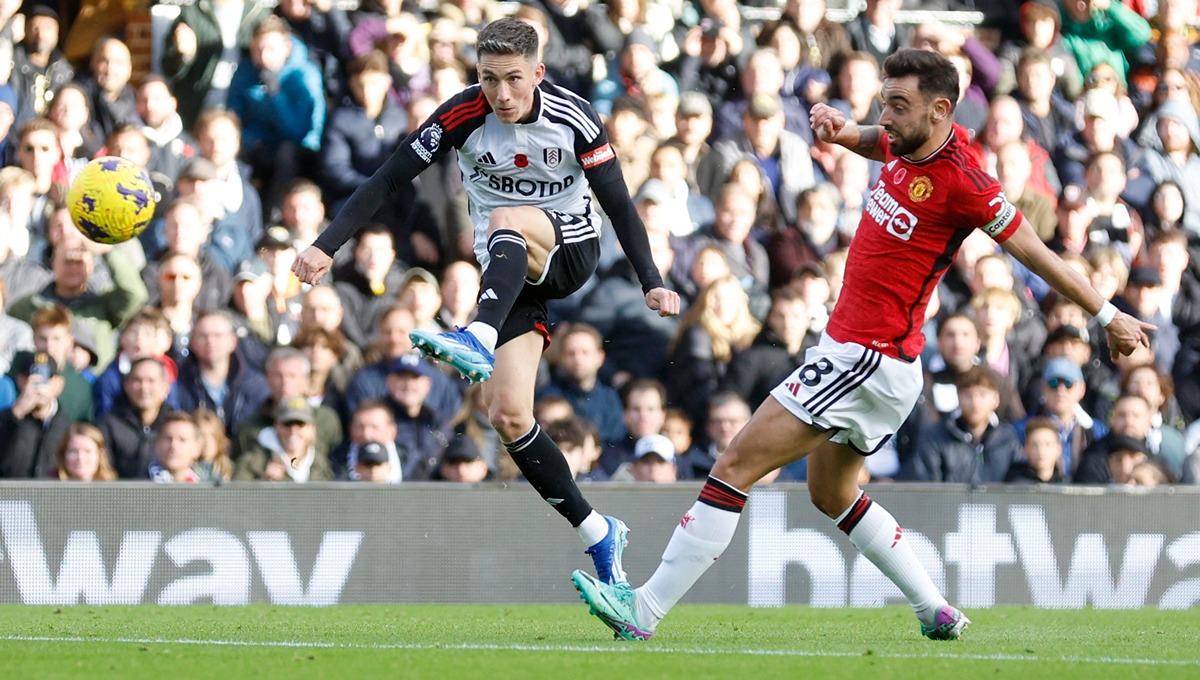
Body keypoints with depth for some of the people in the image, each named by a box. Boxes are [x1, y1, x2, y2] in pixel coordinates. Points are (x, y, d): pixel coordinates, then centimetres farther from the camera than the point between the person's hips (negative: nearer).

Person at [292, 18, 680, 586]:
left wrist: (651, 283, -18)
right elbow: (387, 181, -12)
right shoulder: (462, 116, -13)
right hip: (509, 271, 2)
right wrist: (326, 246, -21)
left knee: (506, 221, -37)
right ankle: (597, 534, 0)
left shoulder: (573, 118, -14)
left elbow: (618, 203, -8)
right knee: (508, 416, -13)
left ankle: (478, 339, -59)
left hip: (570, 249, -2)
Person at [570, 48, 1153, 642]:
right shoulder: (907, 145, 3)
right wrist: (841, 129, 5)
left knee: (735, 466, -10)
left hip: (870, 363, -10)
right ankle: (937, 612, 27)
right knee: (831, 493, 25)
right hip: (850, 347, 10)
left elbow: (1035, 253, -11)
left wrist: (1109, 316, -3)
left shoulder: (962, 182, -20)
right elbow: (877, 142, 29)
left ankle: (643, 610, -8)